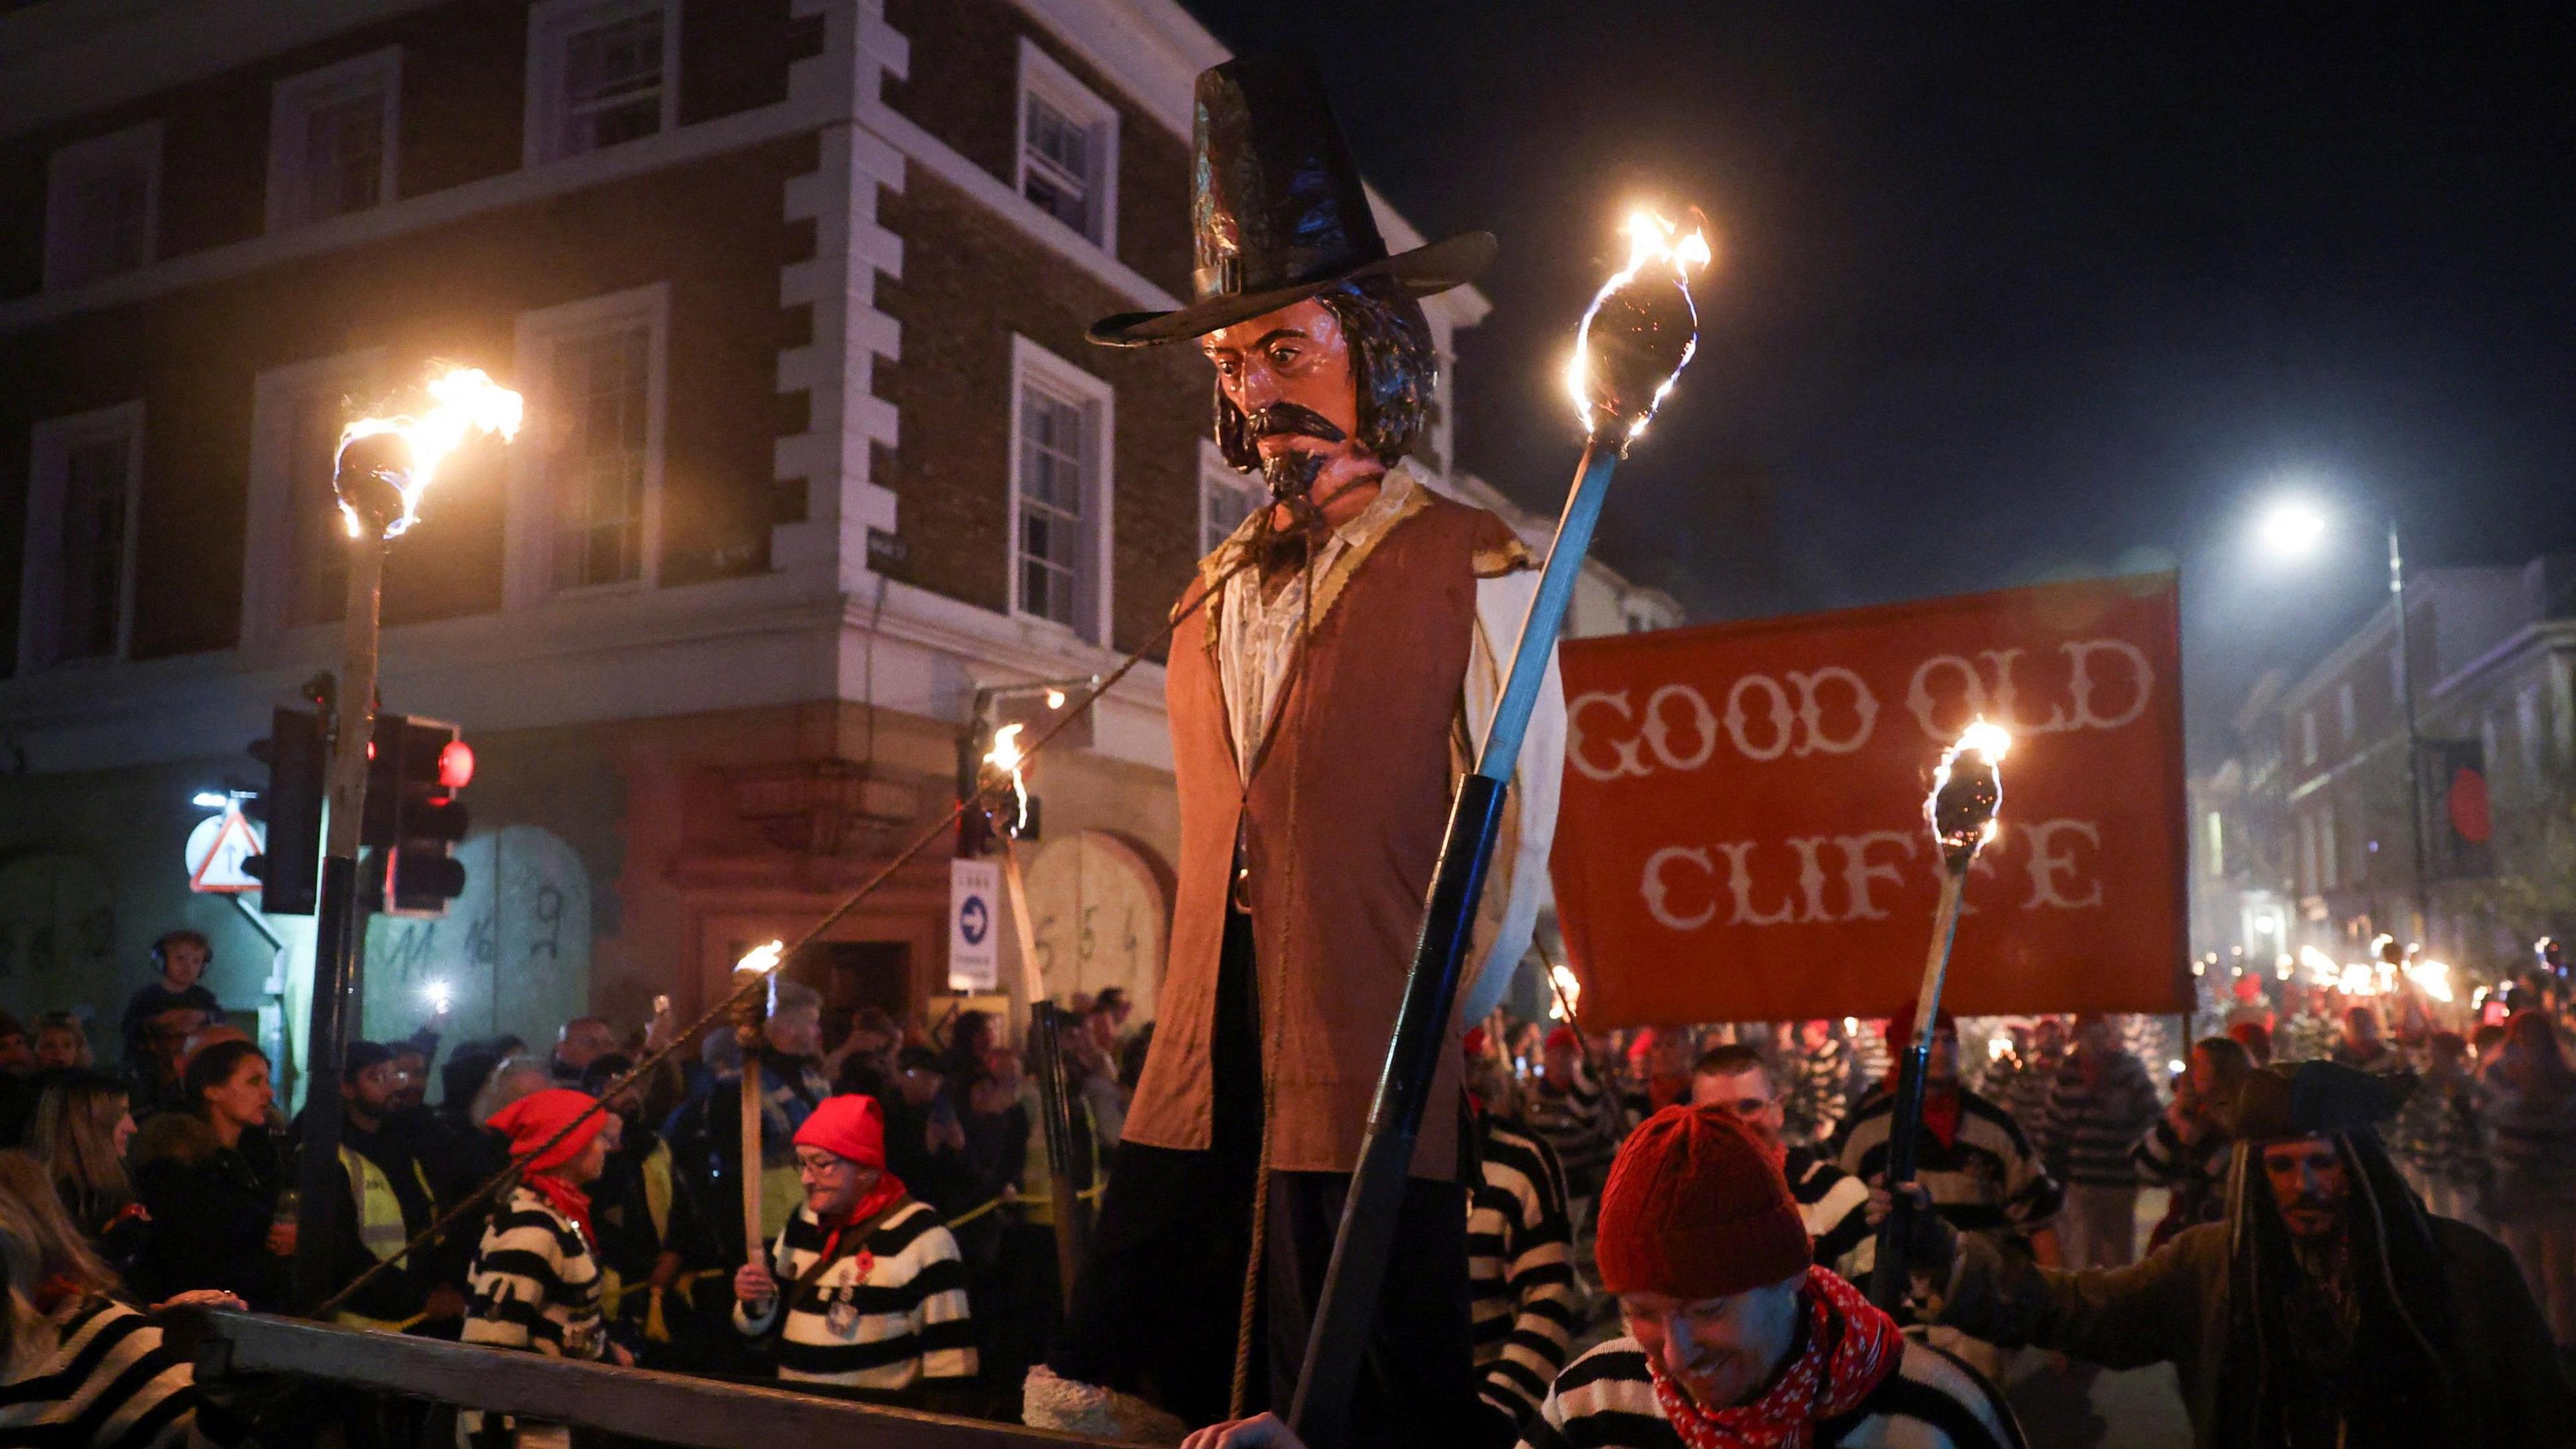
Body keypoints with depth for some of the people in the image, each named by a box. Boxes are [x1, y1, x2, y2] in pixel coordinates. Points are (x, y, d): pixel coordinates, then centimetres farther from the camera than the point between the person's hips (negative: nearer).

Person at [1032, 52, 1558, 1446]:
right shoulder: (1216, 591, 17)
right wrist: (1203, 1026, 14)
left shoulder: (1470, 565, 0)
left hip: (1367, 1081, -6)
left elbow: (1519, 821, -3)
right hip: (1197, 1073, 6)